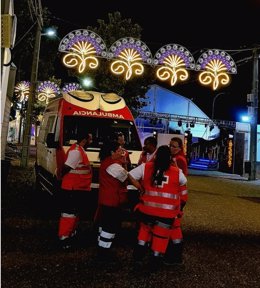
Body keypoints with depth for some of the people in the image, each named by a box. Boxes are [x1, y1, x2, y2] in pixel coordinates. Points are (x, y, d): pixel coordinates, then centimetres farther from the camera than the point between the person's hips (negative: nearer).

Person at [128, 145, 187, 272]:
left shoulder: (146, 167, -3)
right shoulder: (177, 172, -3)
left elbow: (130, 176, -2)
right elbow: (183, 182, 17)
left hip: (148, 208, 2)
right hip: (167, 211, -1)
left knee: (145, 228, 28)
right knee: (161, 235, 16)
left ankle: (138, 255, 27)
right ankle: (155, 262, 25)